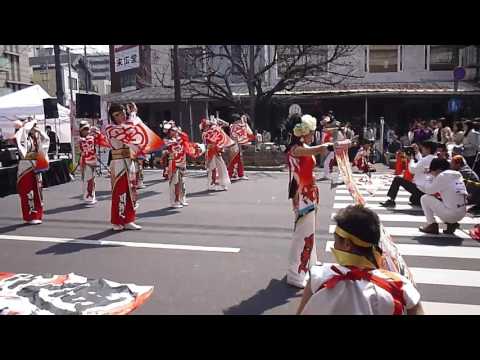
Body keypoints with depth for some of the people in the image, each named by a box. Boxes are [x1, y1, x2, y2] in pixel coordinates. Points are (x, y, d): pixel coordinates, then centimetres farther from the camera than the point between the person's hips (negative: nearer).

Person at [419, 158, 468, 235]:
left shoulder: (442, 176, -10)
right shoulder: (457, 175, 13)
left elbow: (427, 189, -5)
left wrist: (429, 177, 8)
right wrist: (438, 194, 17)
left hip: (451, 214, -8)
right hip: (462, 214, 8)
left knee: (424, 198, 5)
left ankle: (432, 226, 6)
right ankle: (452, 223, 14)